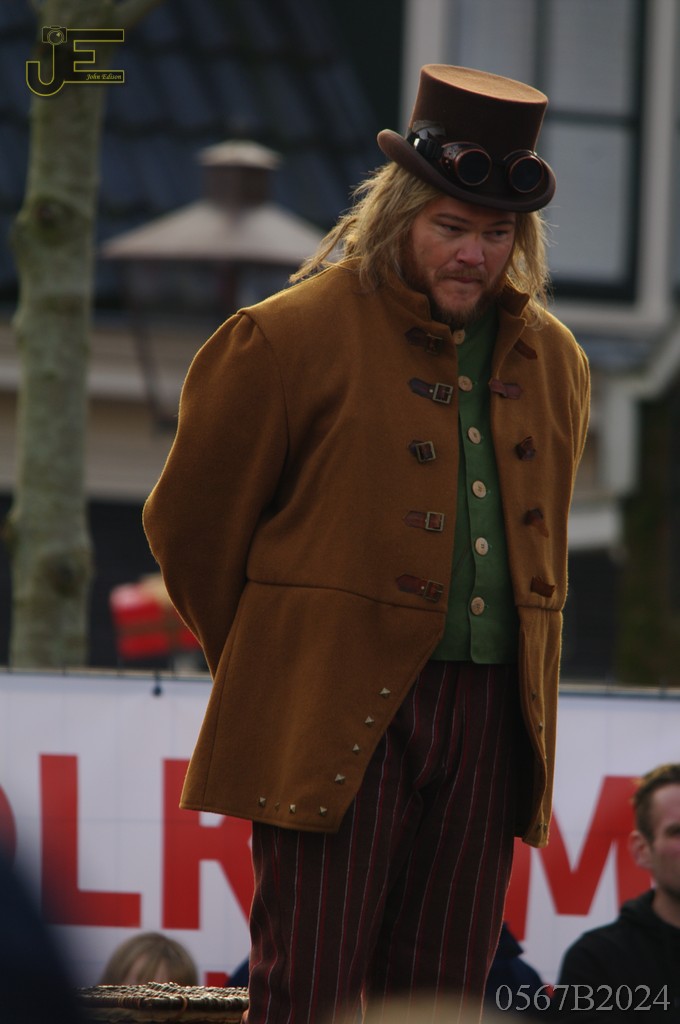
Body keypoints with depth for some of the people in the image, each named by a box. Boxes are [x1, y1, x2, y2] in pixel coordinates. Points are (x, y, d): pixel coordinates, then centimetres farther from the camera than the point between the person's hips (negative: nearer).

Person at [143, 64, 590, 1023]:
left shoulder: (552, 359, 14)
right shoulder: (290, 337, -4)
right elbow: (190, 520, 5)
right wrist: (270, 667, 13)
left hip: (491, 718, 5)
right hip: (336, 718, -5)